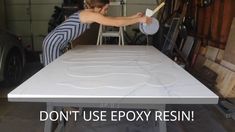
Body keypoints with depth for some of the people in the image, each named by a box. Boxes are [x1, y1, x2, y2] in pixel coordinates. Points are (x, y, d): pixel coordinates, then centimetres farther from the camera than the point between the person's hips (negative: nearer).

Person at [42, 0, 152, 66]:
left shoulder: (88, 14, 9)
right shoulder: (91, 14, -20)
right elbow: (117, 23, -22)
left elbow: (113, 19, 13)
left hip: (56, 43, 9)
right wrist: (139, 20, -14)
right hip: (53, 43, -9)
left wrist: (134, 17, 12)